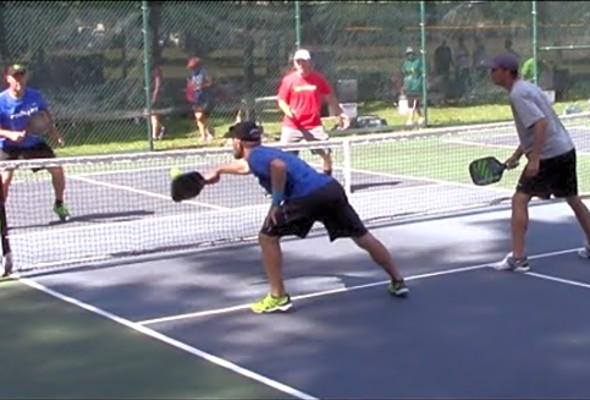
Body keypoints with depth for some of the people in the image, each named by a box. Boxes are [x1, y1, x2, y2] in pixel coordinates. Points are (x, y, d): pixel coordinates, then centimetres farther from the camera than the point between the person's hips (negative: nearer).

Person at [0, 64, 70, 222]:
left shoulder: (35, 96, -10)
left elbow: (46, 115, 9)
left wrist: (55, 134, 1)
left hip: (34, 142, 4)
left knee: (57, 169, 0)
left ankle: (59, 205, 23)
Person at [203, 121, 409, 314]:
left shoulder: (255, 155, 5)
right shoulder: (264, 154, 32)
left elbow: (279, 166, -20)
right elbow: (245, 166, 57)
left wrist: (276, 202, -11)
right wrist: (218, 170, 70)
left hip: (308, 196, -9)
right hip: (332, 188, 9)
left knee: (268, 237, 7)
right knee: (362, 237, 20)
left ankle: (278, 297, 7)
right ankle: (398, 281, 29)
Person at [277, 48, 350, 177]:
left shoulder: (318, 78, -1)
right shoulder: (288, 79, -5)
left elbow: (330, 97, 9)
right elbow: (281, 100, 1)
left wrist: (340, 114, 6)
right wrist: (288, 111, -19)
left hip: (314, 126, 1)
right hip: (292, 126, -1)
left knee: (326, 154, -1)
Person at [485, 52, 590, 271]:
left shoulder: (518, 94, -15)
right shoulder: (527, 87, 15)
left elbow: (541, 123, -26)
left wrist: (534, 159, -28)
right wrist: (517, 155, 19)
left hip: (549, 155, -10)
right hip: (566, 149, 10)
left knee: (520, 200, -8)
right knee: (572, 198, 23)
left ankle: (518, 258, -11)